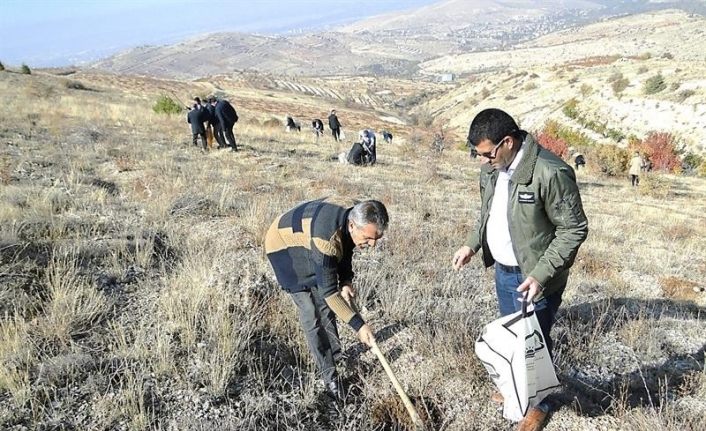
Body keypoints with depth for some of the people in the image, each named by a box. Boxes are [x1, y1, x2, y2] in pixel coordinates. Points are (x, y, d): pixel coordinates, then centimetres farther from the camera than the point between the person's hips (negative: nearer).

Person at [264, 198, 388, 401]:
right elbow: (328, 290, -35)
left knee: (325, 306, 10)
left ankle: (336, 357, 25)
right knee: (311, 312, -10)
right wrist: (359, 325, -32)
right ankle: (329, 374, 0)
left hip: (307, 242, 7)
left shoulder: (356, 216, -19)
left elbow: (346, 249, 3)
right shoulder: (327, 237, -42)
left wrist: (346, 282, -9)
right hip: (284, 245, -7)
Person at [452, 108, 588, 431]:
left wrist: (540, 274, -25)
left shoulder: (550, 173, -27)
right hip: (503, 270, 7)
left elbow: (574, 230, -20)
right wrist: (472, 245, 2)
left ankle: (540, 402, 38)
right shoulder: (492, 168, -3)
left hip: (533, 278, -7)